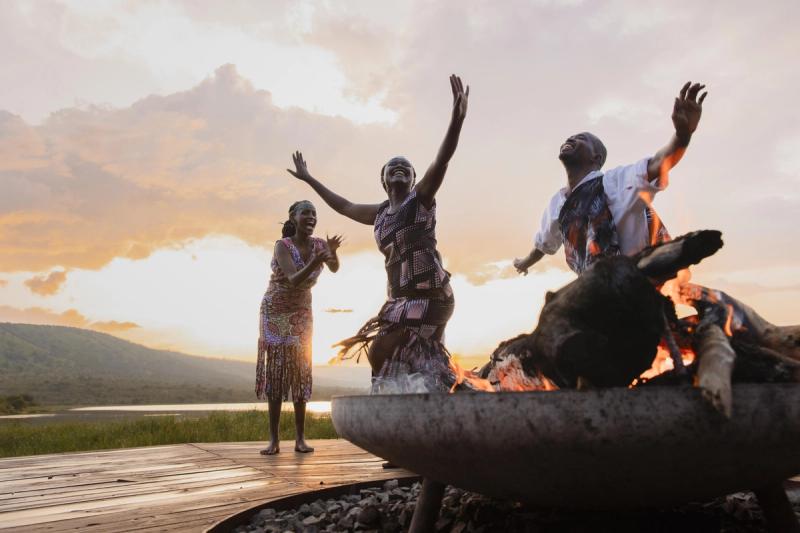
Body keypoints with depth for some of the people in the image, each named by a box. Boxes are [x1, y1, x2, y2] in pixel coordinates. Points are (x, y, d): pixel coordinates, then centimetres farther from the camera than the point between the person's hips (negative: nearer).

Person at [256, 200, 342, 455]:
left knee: (301, 371, 0)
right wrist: (316, 261, -47)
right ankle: (274, 439, -1)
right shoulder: (282, 246, -21)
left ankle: (300, 438, 4)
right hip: (275, 311, -3)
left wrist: (332, 252, -23)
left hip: (302, 313, 4)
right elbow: (294, 280, -32)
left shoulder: (319, 244, -8)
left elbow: (335, 268, -4)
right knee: (276, 370, -4)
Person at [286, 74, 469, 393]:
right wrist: (308, 179, 40)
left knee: (379, 352, -13)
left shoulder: (421, 197, 0)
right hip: (401, 298, 7)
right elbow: (344, 206, 32)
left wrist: (457, 119, -31)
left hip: (430, 295, -7)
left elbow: (442, 159, -16)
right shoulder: (380, 213, 17)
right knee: (407, 363, 8)